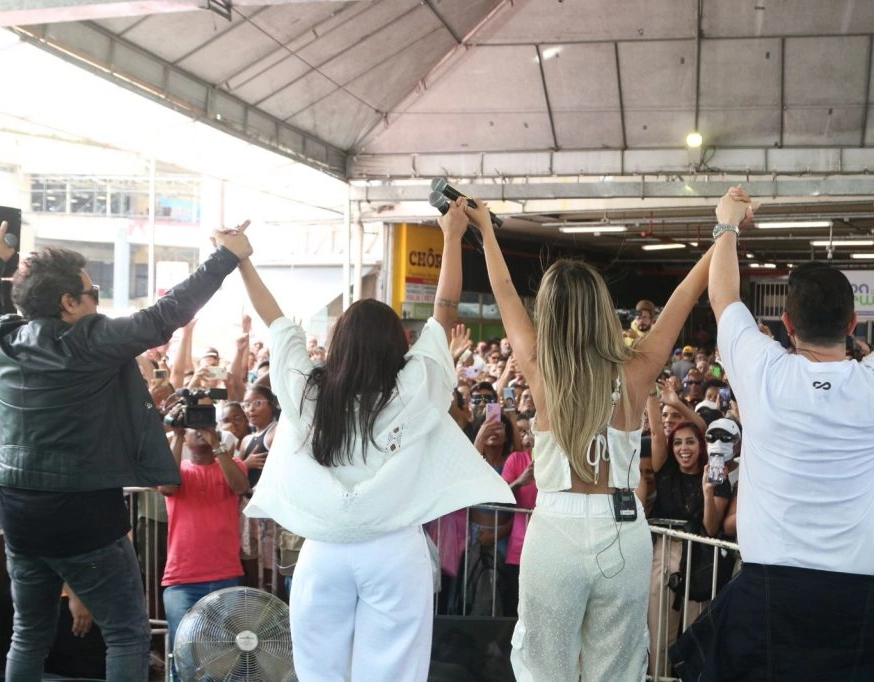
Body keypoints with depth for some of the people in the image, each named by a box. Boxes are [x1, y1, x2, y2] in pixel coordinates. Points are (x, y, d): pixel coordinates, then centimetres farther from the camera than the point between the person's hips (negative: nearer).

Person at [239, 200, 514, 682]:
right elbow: (444, 314, 3)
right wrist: (453, 237, 13)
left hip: (323, 553, 2)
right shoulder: (413, 391, -5)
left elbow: (275, 320, 12)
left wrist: (241, 259, 25)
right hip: (392, 552, -2)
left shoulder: (305, 390, 1)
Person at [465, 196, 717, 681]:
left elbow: (505, 293, 7)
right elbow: (688, 294, 3)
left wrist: (486, 228, 21)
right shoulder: (634, 373, -7)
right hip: (623, 535, 1)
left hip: (555, 533, -1)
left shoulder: (540, 373, -7)